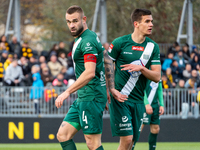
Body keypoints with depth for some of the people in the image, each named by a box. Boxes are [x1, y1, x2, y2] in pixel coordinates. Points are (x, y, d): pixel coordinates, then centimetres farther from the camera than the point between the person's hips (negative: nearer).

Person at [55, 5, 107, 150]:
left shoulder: (87, 41, -15)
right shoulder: (81, 39, 17)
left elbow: (90, 73, -25)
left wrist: (68, 92, -26)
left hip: (91, 98, -11)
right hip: (83, 98, 11)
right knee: (63, 135, 7)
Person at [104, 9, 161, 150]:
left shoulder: (153, 47, 6)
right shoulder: (119, 43, -5)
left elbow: (157, 77, 3)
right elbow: (107, 65, 2)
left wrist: (141, 68, -15)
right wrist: (112, 90, -7)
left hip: (138, 100, 4)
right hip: (120, 98, -4)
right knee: (127, 139, -14)